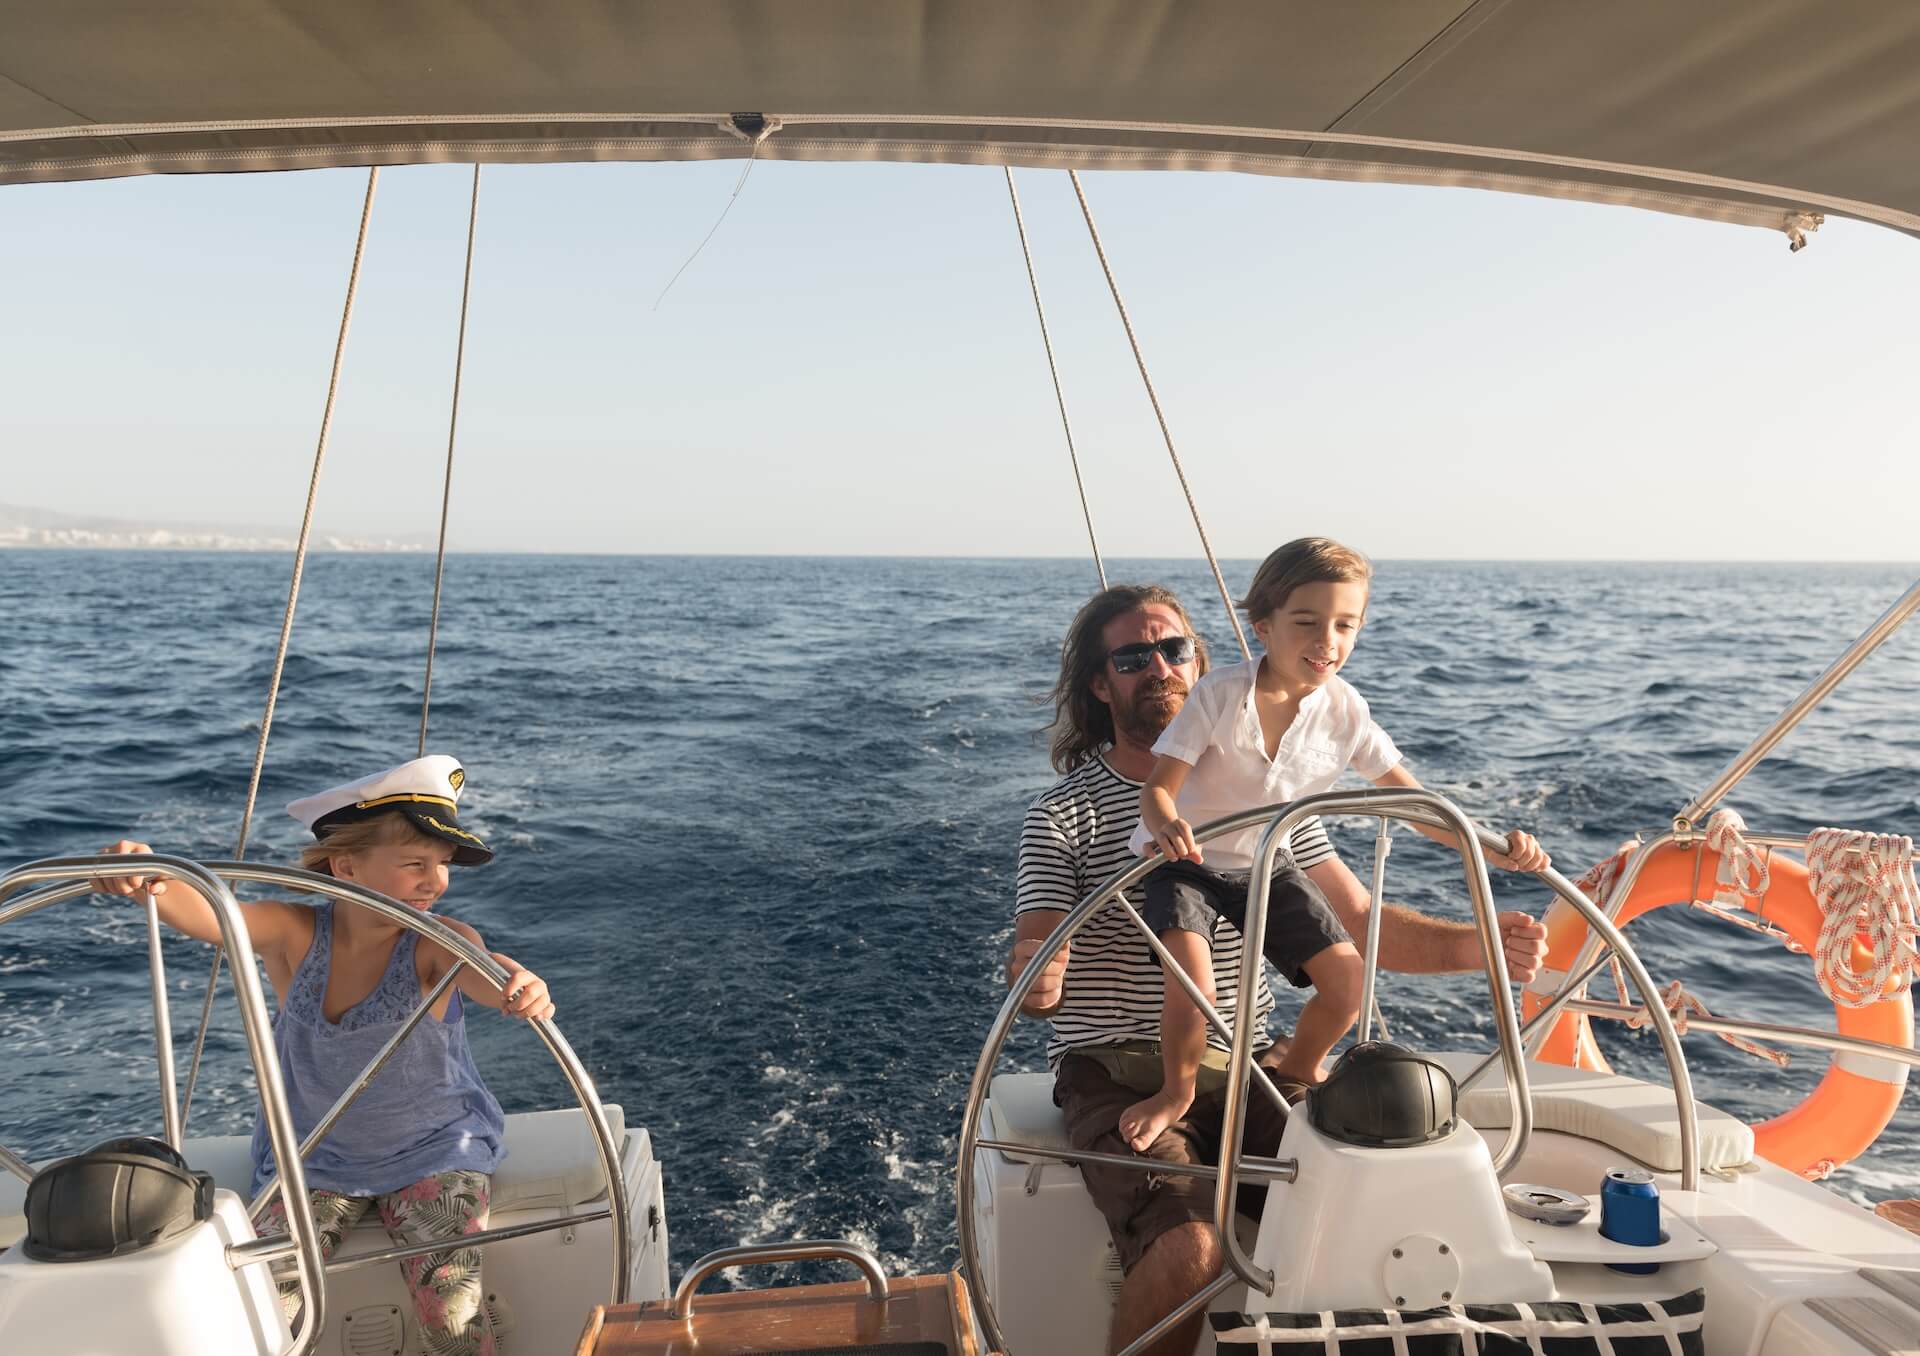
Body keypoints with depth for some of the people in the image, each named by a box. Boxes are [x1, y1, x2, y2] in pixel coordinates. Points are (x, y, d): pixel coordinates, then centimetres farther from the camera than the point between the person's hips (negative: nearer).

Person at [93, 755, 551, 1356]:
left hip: (432, 1149, -2)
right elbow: (208, 916, -31)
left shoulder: (437, 943, -20)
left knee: (450, 1301, -18)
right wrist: (151, 882, -55)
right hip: (314, 1154, 2)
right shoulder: (295, 934, -14)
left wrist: (517, 985, -67)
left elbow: (480, 969, -42)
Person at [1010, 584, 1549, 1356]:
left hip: (1248, 1064, 4)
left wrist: (1473, 946, -12)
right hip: (1118, 1074, -3)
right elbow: (1037, 976, -10)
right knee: (1189, 1249, -28)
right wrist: (1031, 977, -35)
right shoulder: (1064, 813, -2)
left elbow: (1358, 924, 6)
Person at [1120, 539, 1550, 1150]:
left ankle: (1297, 1071, 30)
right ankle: (1176, 1091, 6)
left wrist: (1495, 848, -19)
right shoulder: (1220, 694, -23)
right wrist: (1166, 825, -48)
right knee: (1192, 981, -26)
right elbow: (1160, 784, -24)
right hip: (1186, 861, -4)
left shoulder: (1344, 711, -11)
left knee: (1350, 982, -3)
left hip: (1267, 866, 5)